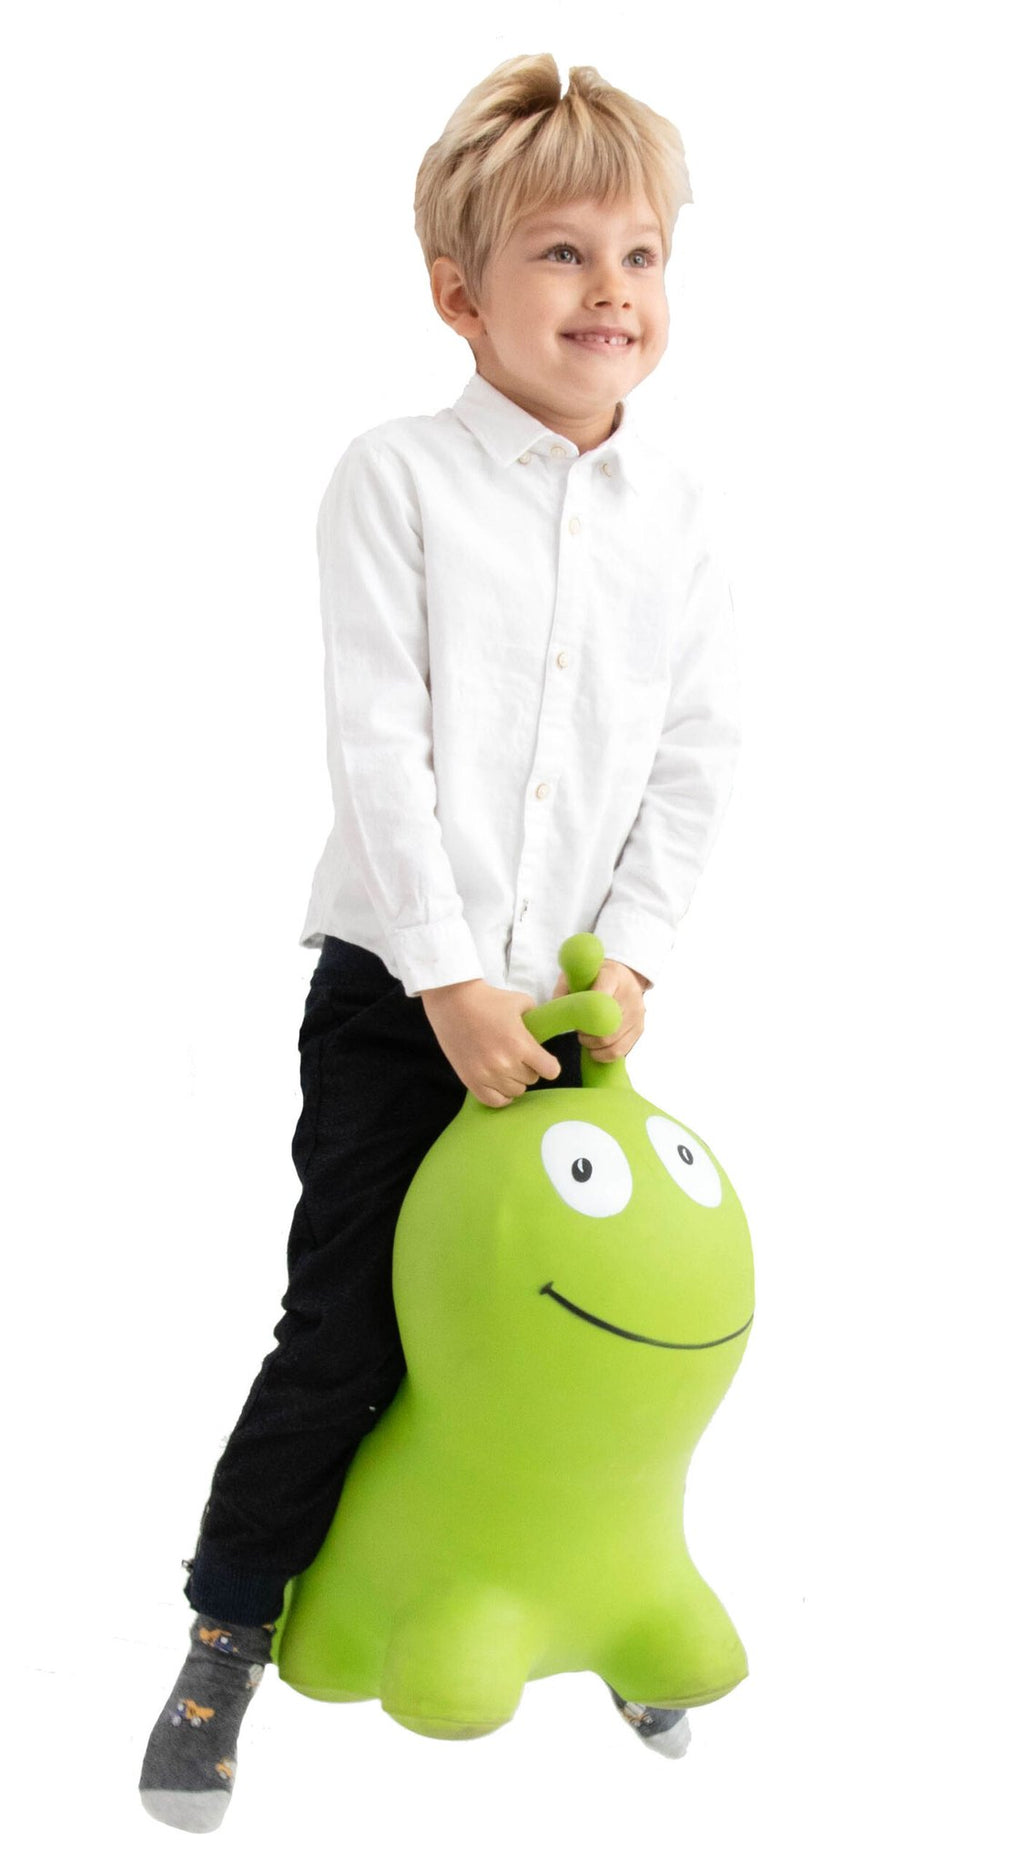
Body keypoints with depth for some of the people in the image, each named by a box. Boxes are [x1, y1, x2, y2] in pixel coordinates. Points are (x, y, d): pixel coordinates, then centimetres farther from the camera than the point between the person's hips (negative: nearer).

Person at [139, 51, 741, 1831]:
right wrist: (448, 981, -16)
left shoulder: (677, 508, 3)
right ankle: (227, 1629, 18)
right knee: (346, 1335, 1)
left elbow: (697, 754, 4)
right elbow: (376, 748, -12)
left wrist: (629, 953, -6)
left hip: (574, 1002, 3)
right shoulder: (397, 480, -8)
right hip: (395, 994, -3)